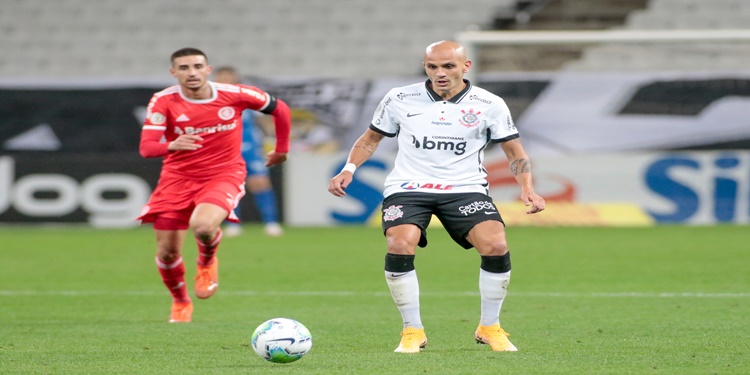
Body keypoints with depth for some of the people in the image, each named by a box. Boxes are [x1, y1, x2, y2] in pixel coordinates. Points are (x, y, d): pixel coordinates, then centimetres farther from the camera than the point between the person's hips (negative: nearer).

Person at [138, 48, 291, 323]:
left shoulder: (234, 95, -10)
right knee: (167, 253, 0)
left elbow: (280, 109, 7)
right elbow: (146, 148, -22)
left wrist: (282, 149, 15)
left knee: (202, 226, -32)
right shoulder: (164, 101, -12)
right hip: (177, 178, 2)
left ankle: (207, 262, 5)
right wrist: (172, 145, -42)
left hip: (224, 176, -2)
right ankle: (180, 302, 32)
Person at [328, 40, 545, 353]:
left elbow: (515, 152, 7)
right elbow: (371, 138, 15)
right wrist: (349, 168, 0)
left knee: (496, 247, -23)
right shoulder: (400, 99, 2)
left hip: (466, 189, 0)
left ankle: (489, 327, 1)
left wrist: (527, 188, -8)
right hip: (408, 187, 0)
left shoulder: (489, 105, 0)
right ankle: (412, 331, -8)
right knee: (399, 247, -28)